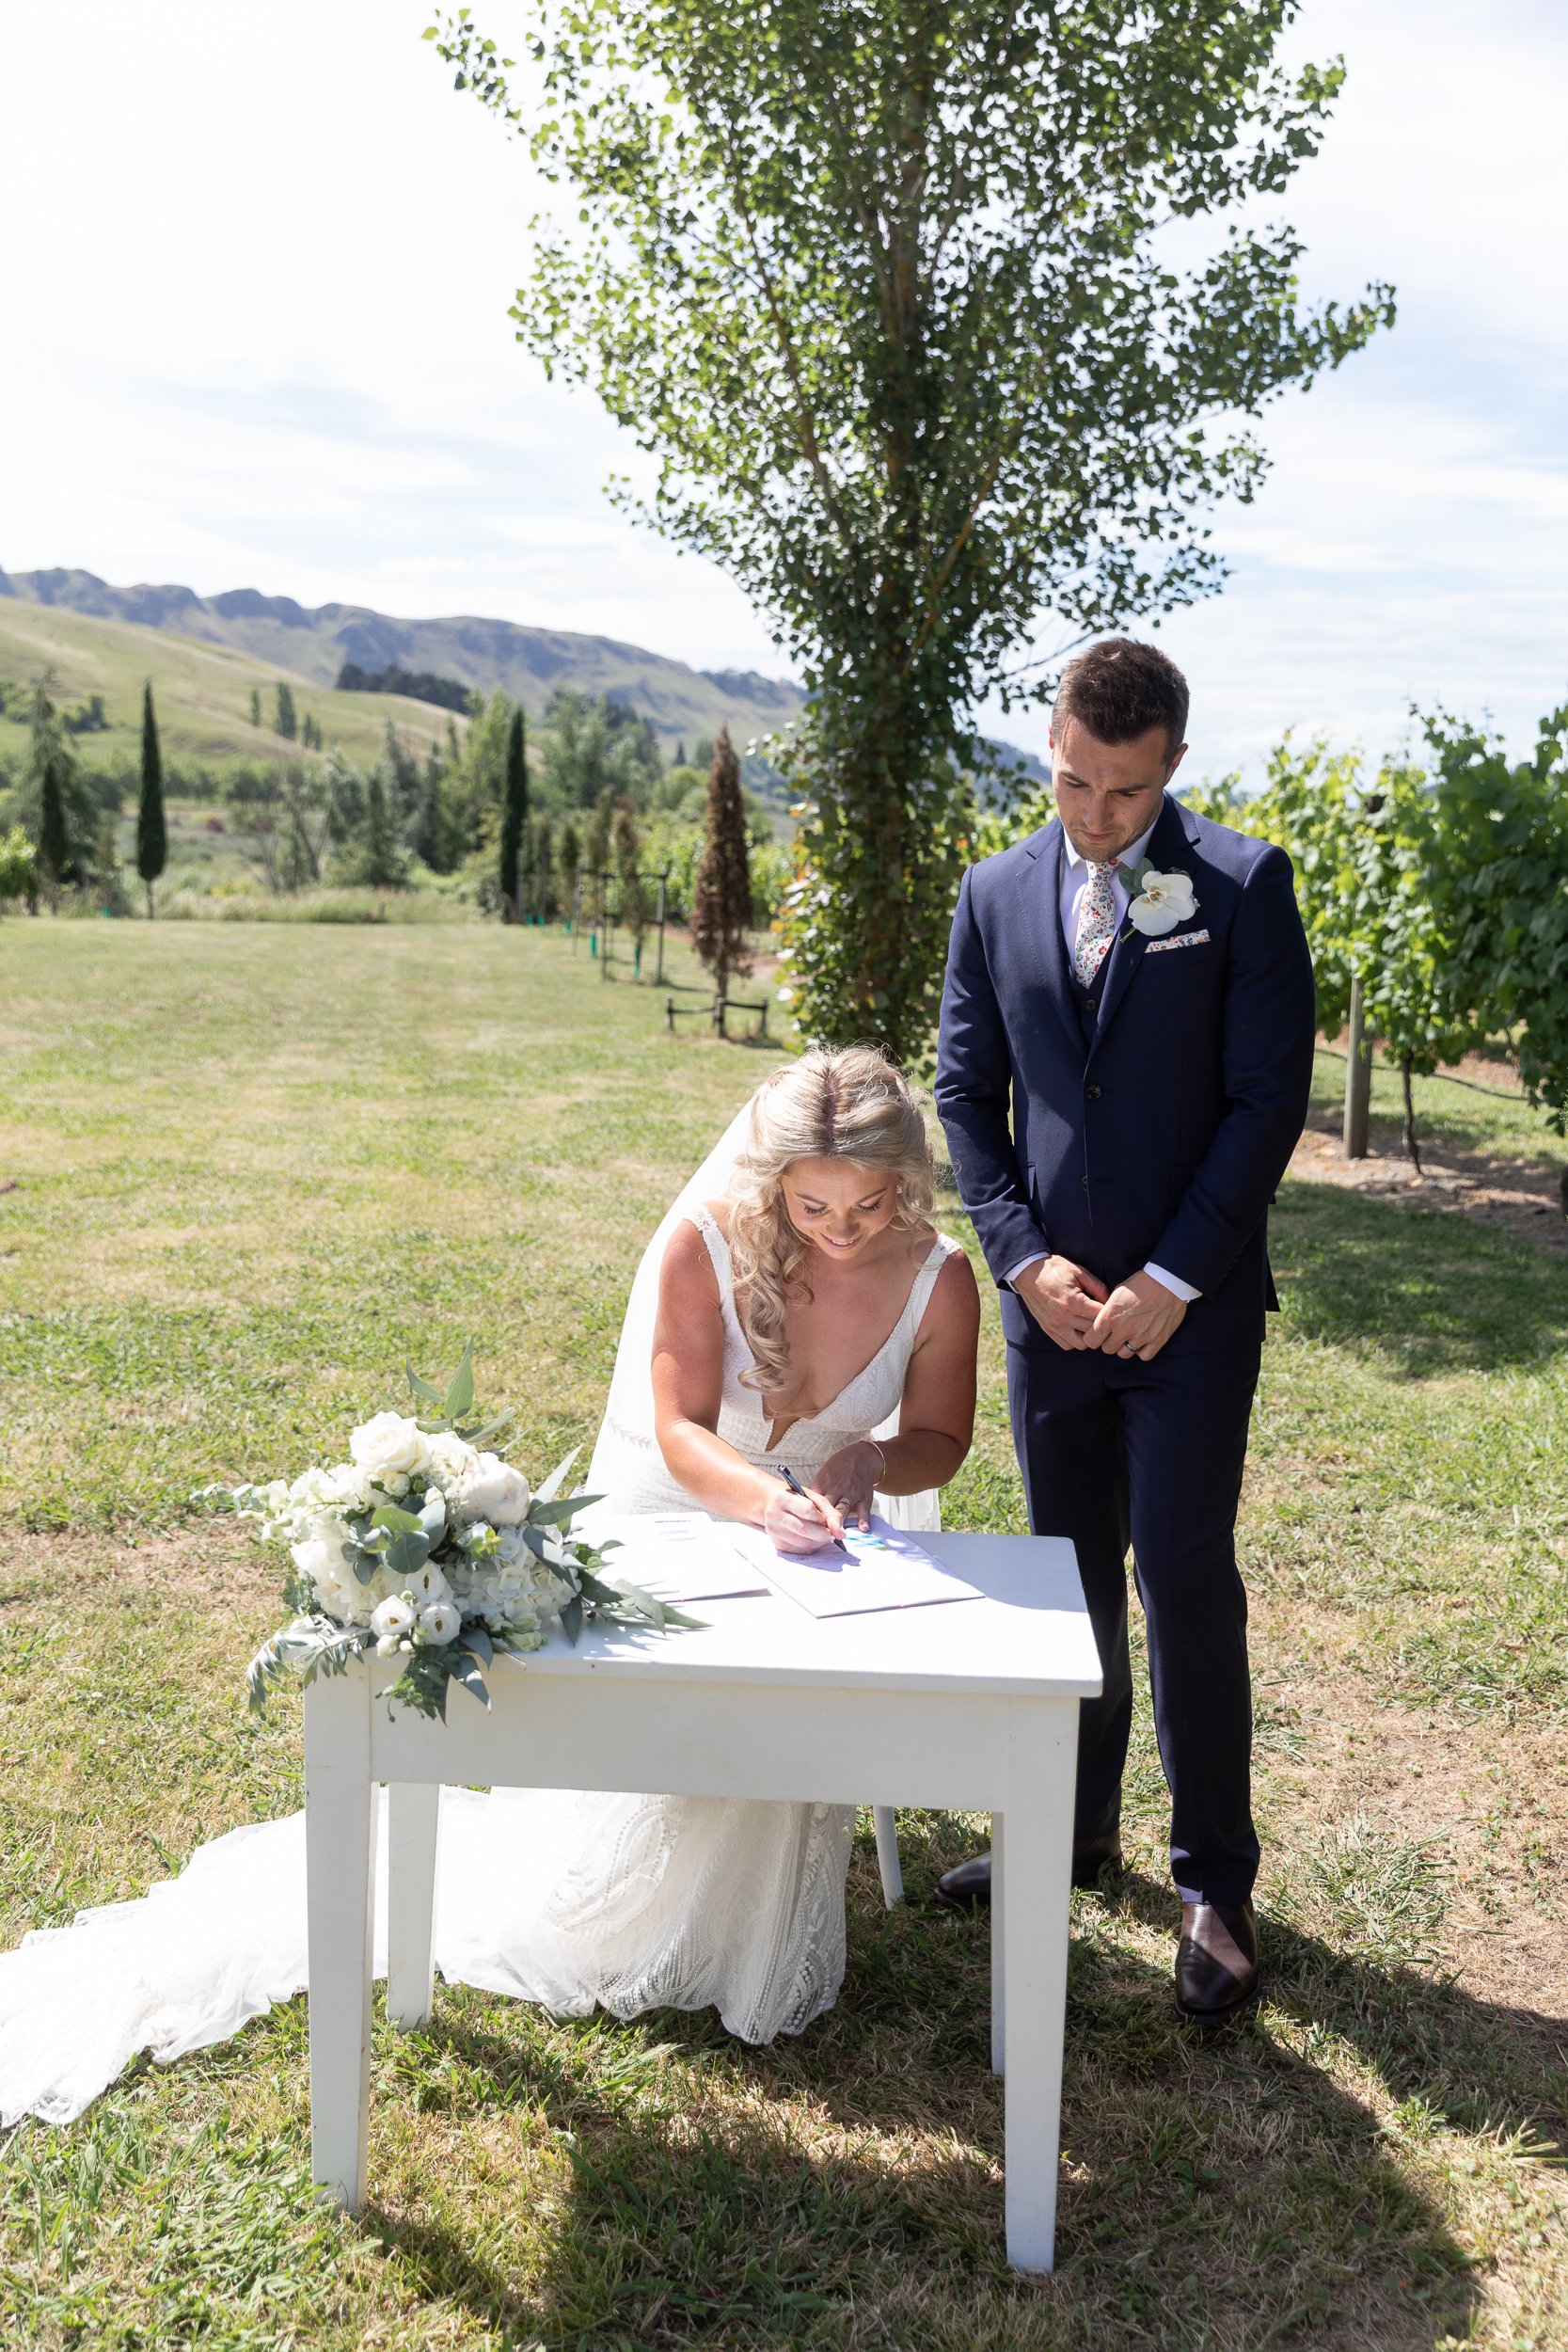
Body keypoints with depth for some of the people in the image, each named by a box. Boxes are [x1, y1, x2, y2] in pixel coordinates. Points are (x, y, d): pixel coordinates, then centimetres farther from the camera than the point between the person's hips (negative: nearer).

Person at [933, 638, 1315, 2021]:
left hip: (1192, 1304, -4)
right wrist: (1024, 1257, -4)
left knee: (1186, 1579, -3)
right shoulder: (998, 893, 6)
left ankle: (1216, 1884, 13)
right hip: (1054, 1297, 4)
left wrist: (1172, 1280, -13)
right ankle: (1077, 1827, 31)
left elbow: (1270, 1098, -9)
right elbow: (966, 1091, 7)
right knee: (1070, 1575, 14)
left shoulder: (1243, 884, -6)